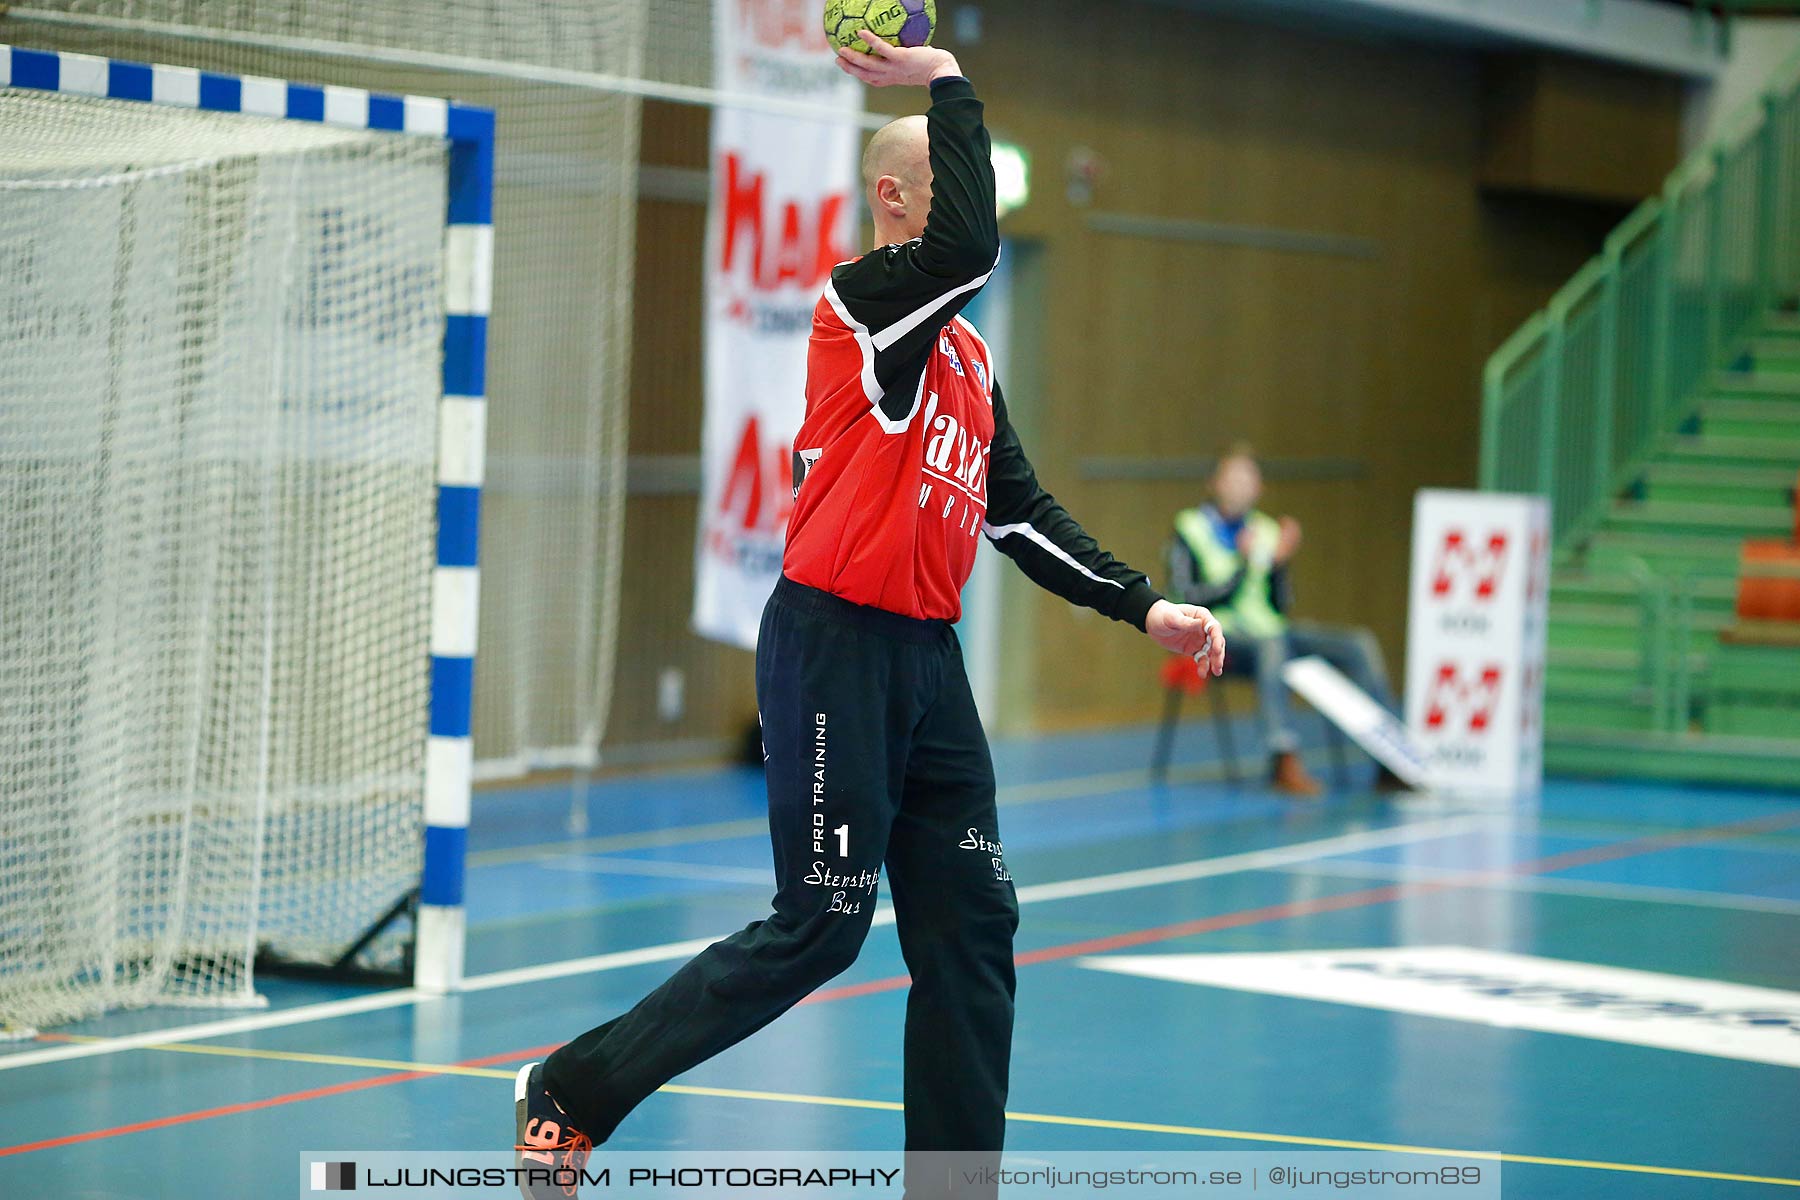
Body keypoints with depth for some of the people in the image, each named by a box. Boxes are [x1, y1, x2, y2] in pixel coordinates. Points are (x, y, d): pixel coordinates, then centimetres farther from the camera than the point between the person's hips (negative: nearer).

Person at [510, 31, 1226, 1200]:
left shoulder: (970, 355, 15)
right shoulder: (863, 302, -10)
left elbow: (1021, 513, 19)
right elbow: (971, 246, -30)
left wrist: (1142, 606, 13)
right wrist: (948, 87, -19)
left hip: (928, 661, 8)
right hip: (837, 650, -8)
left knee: (972, 925, 5)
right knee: (821, 928, -5)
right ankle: (570, 1090, 9)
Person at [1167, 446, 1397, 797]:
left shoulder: (1266, 530, 16)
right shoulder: (1190, 530, 3)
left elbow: (1282, 605, 12)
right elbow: (1185, 597, -9)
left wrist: (1279, 563, -5)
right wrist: (1243, 566, -14)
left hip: (1270, 629, 6)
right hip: (1220, 634, -6)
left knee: (1360, 645, -14)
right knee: (1272, 645, -40)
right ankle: (1285, 762, -51)